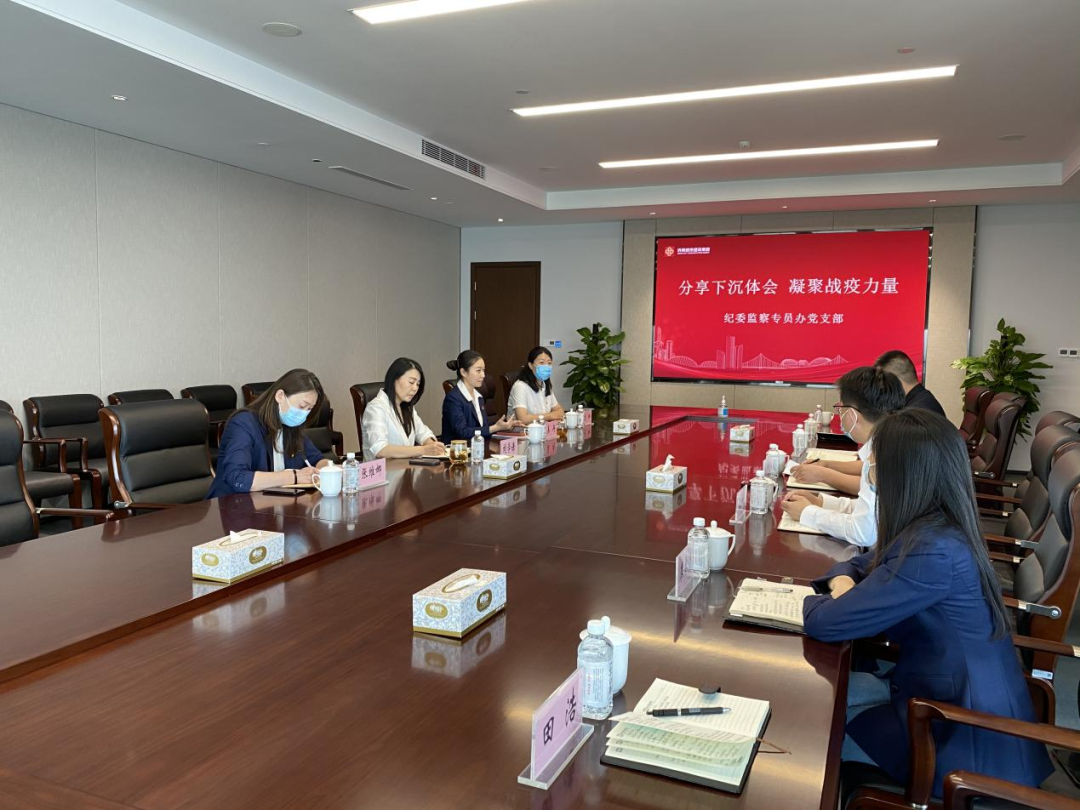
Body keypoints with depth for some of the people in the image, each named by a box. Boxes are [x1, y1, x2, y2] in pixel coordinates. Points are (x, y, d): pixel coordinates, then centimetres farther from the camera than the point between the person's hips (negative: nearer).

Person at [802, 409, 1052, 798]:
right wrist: (842, 583, -9)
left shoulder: (933, 553, -32)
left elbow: (823, 623, -29)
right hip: (961, 699, 8)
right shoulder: (938, 528, -2)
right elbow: (862, 563, 14)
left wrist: (813, 602, -5)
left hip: (966, 740, -8)